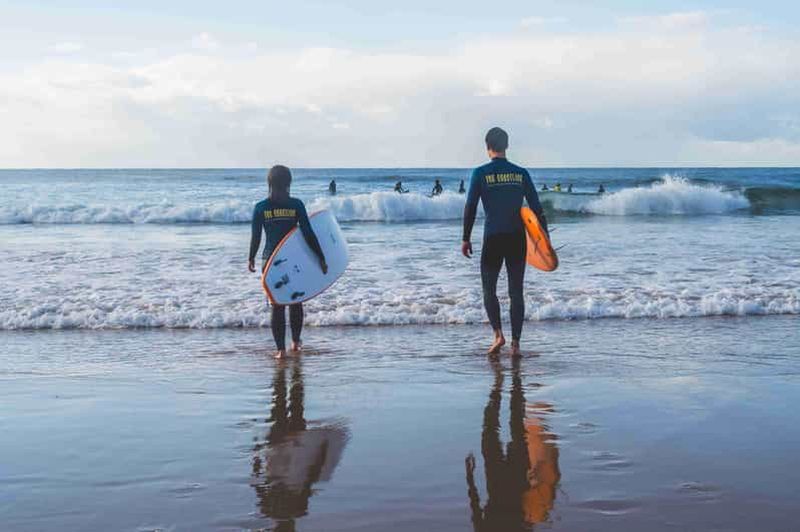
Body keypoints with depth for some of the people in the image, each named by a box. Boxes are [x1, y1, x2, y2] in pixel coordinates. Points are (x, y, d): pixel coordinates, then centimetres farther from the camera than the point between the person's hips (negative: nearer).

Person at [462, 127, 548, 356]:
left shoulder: (481, 173, -4)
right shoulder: (521, 173, 4)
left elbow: (470, 208, -6)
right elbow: (536, 208, 4)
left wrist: (466, 239, 1)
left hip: (493, 239, -2)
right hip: (517, 239, 2)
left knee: (489, 290, 12)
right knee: (516, 292, 7)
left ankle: (498, 334, -5)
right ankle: (515, 343, 5)